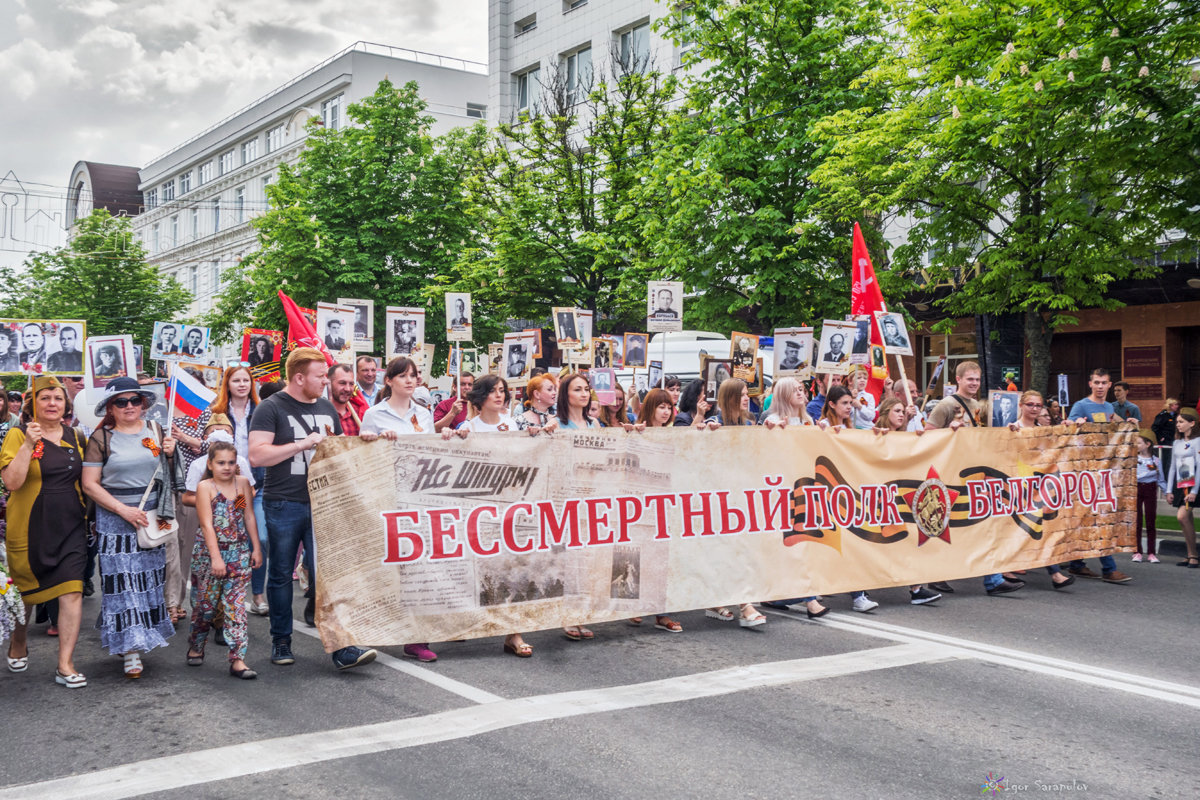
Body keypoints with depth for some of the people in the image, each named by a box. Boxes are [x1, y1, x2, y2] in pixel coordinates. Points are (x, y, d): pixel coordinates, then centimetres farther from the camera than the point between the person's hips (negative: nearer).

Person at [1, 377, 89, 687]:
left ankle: (65, 665, -1)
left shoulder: (76, 437, 9)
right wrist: (29, 444, -23)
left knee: (72, 592, -7)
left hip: (70, 526, 3)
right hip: (29, 526, -3)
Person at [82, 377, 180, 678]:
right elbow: (90, 484, -6)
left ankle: (143, 636, 25)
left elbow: (168, 474, 17)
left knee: (149, 579, 9)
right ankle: (131, 651, -5)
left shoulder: (155, 431, 8)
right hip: (115, 520, -4)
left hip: (151, 517, 4)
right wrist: (123, 510, -14)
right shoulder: (101, 438, -2)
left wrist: (170, 453, -4)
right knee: (122, 582, -7)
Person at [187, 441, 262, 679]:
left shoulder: (243, 482, 4)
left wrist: (256, 548, 7)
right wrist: (216, 557, -19)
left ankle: (237, 659, -3)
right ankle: (196, 647, 33)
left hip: (239, 552, 2)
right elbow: (207, 524, -13)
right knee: (205, 604, 9)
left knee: (236, 606, -2)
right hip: (210, 552, -2)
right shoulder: (205, 487, -7)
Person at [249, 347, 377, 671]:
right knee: (281, 574, 9)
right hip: (283, 506, -3)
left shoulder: (327, 408, 13)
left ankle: (341, 648, -4)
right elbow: (257, 455, -15)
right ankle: (281, 641, 24)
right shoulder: (272, 408, -5)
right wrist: (304, 444, -18)